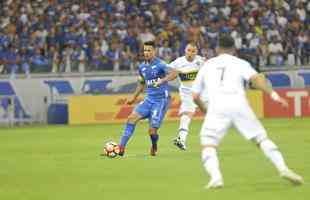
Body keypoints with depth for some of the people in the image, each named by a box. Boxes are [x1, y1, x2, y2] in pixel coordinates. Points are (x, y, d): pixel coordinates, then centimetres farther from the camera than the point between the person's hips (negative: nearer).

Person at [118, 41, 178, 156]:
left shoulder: (159, 64, -13)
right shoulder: (142, 67, 9)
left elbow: (174, 73, -29)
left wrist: (161, 81, -42)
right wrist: (134, 97, 22)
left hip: (161, 100, -6)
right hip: (149, 99, 6)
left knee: (152, 131, -9)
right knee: (132, 118, -14)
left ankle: (154, 146, 26)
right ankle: (121, 147, -13)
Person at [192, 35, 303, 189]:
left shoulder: (207, 65, 25)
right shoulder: (240, 63, 19)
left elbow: (195, 96, 27)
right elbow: (256, 78, -2)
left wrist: (203, 109, 45)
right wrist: (273, 94, -8)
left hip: (217, 107, 0)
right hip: (239, 104, 0)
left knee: (208, 145, 4)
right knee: (261, 138, 8)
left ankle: (215, 177, -22)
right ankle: (283, 168, -7)